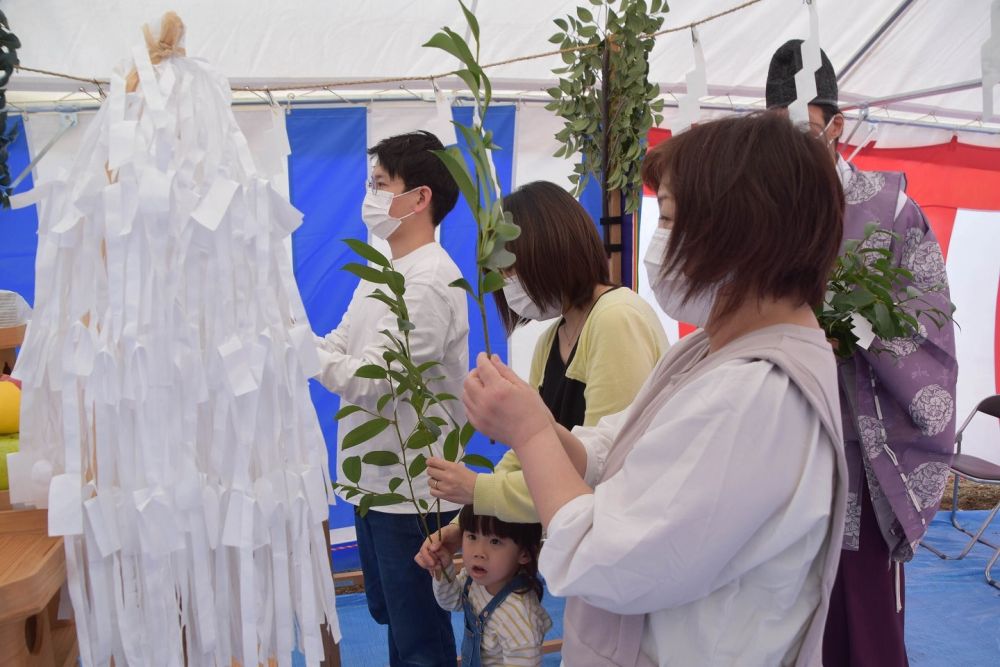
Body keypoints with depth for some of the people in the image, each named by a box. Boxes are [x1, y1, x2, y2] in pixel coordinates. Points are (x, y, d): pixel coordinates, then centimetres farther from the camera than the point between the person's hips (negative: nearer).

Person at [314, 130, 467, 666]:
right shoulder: (384, 271, 12)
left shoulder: (429, 281, -19)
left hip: (412, 490, -9)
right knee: (390, 616, 24)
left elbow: (370, 381, -24)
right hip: (373, 479, 9)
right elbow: (337, 349, 11)